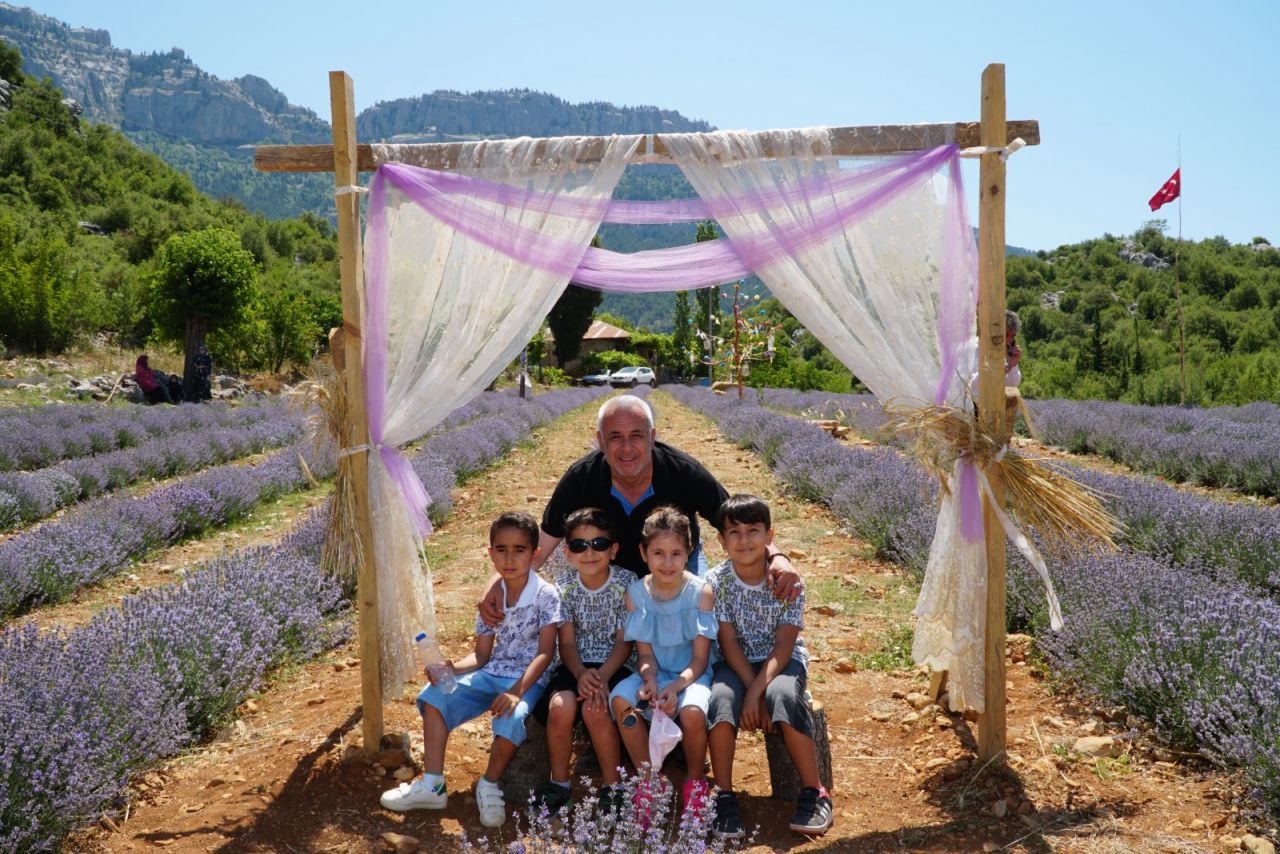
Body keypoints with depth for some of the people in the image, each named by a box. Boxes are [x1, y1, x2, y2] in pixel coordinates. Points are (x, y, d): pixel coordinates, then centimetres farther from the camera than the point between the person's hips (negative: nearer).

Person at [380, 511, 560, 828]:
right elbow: (482, 655, 6)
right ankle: (432, 784, -4)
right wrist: (451, 668, -14)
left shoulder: (546, 595, -12)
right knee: (435, 695, -11)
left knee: (511, 719, -35)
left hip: (528, 679, -6)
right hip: (492, 674, 6)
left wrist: (517, 691, -30)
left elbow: (545, 652, -17)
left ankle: (490, 784, -6)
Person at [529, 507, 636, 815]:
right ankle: (558, 782, -2)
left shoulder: (626, 582, -9)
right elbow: (567, 642, -3)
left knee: (595, 708, -30)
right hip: (576, 665, 2)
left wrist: (602, 677, -23)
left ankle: (613, 785, -6)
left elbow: (624, 642, -9)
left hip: (614, 665, -2)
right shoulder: (564, 585, -2)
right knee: (560, 706, -27)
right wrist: (581, 674, -22)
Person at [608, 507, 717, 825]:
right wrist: (649, 680, -25)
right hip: (654, 673, 3)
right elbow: (645, 653, -3)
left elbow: (700, 658, -10)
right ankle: (648, 778, -6)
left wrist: (676, 686, -28)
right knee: (620, 699, -29)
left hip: (691, 674, -2)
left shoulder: (700, 592, -10)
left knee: (692, 711, -35)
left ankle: (696, 781, -2)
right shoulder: (636, 593, -4)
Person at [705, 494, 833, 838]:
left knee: (783, 695, -34)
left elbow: (784, 645, -14)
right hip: (736, 663, 1)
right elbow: (729, 642, -9)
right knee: (721, 700, -31)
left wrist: (758, 691, -26)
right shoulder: (716, 581, -8)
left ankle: (814, 792, -17)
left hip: (782, 660, -1)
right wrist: (752, 689, -20)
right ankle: (724, 796, -15)